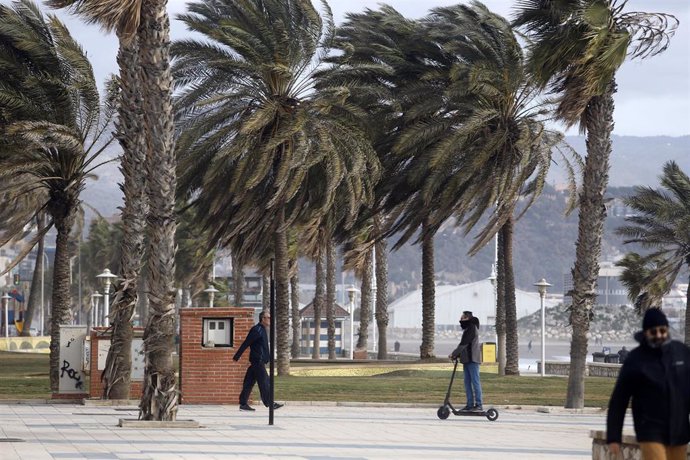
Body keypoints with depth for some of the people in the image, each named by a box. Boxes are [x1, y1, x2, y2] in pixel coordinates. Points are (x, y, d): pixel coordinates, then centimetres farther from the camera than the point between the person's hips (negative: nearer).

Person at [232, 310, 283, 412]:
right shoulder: (257, 330, -14)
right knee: (264, 382, -6)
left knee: (249, 382, 8)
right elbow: (246, 344, -15)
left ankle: (243, 404, 8)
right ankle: (270, 403, -4)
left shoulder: (262, 330, 17)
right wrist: (237, 357, -15)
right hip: (258, 361, -10)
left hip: (259, 361, 10)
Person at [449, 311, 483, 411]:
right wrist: (458, 355, 11)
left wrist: (454, 353, -16)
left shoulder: (472, 328, -13)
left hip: (473, 359, -10)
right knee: (467, 382, 10)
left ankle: (479, 405, -6)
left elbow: (464, 343, -18)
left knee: (475, 382, -8)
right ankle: (470, 404, 13)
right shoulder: (467, 328, 18)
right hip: (467, 360, 10)